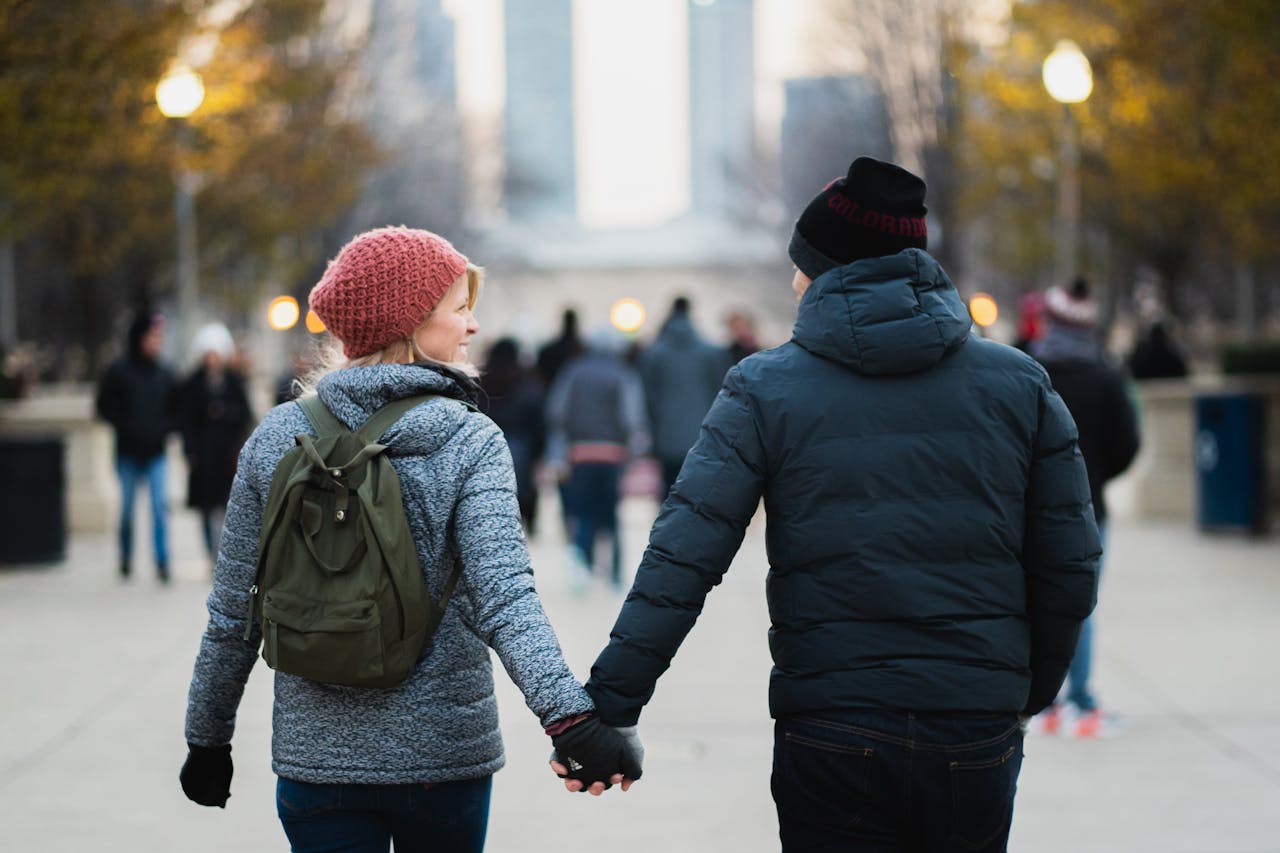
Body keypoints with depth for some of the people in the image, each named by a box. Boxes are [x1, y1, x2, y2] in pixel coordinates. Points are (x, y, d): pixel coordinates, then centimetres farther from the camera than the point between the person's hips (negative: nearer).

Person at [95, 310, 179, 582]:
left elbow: (175, 409, 13)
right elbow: (104, 406, -1)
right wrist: (126, 428, -10)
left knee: (161, 504, -11)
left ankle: (162, 561, -11)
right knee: (127, 506, 9)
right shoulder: (118, 371, -3)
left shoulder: (165, 373, 4)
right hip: (128, 451, -1)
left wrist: (164, 429, -3)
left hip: (156, 452, 1)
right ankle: (126, 557, 26)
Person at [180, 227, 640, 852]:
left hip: (316, 754, 1)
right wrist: (569, 715, -34)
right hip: (445, 753, -1)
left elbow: (232, 614, 3)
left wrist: (207, 737, 14)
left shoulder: (278, 436, -1)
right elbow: (502, 595, -24)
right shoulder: (471, 443, -9)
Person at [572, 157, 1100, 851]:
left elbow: (682, 560, -10)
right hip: (979, 739, 2)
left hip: (831, 739, -2)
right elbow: (1069, 570, 6)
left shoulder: (764, 390, -2)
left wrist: (607, 705, -8)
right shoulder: (1020, 384, 5)